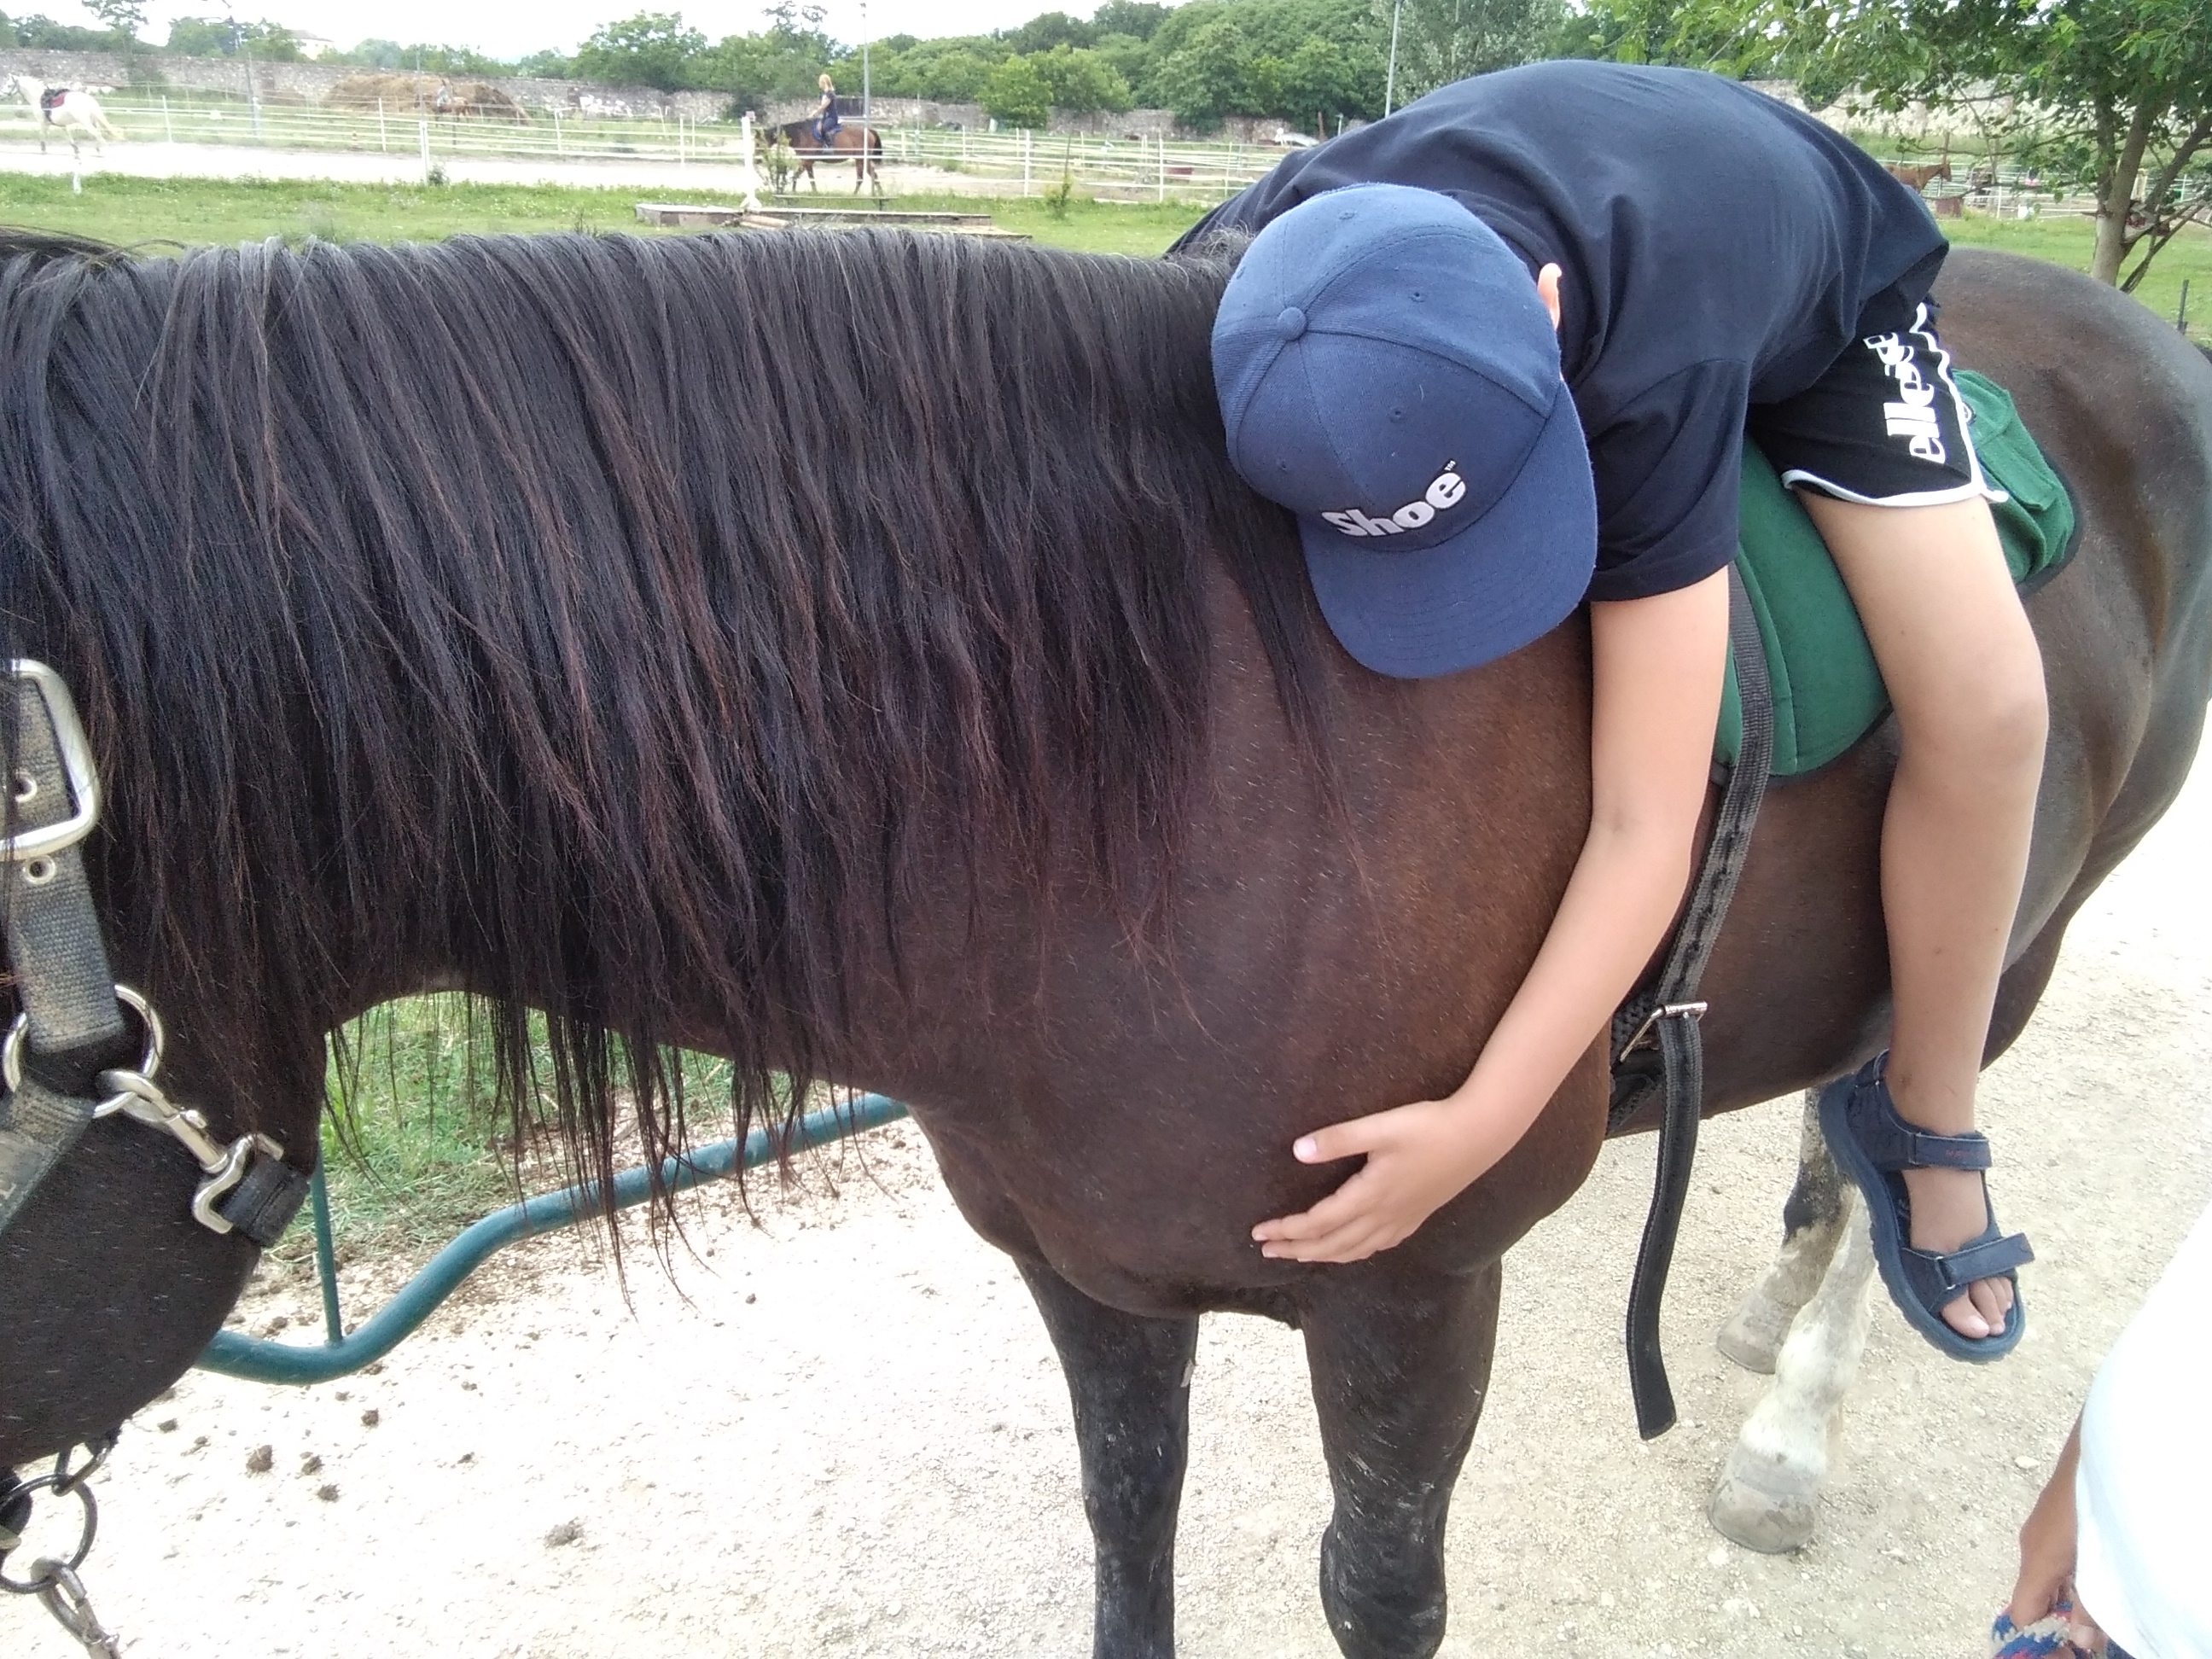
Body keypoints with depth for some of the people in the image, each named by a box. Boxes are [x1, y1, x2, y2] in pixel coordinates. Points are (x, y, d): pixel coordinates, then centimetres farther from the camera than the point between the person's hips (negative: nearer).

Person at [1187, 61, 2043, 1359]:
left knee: (1983, 704, -22)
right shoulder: (1281, 265, -36)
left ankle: (1922, 1118, 1)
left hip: (1831, 283, -4)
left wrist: (1478, 1126, -46)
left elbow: (1647, 833, -45)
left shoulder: (1650, 386, -48)